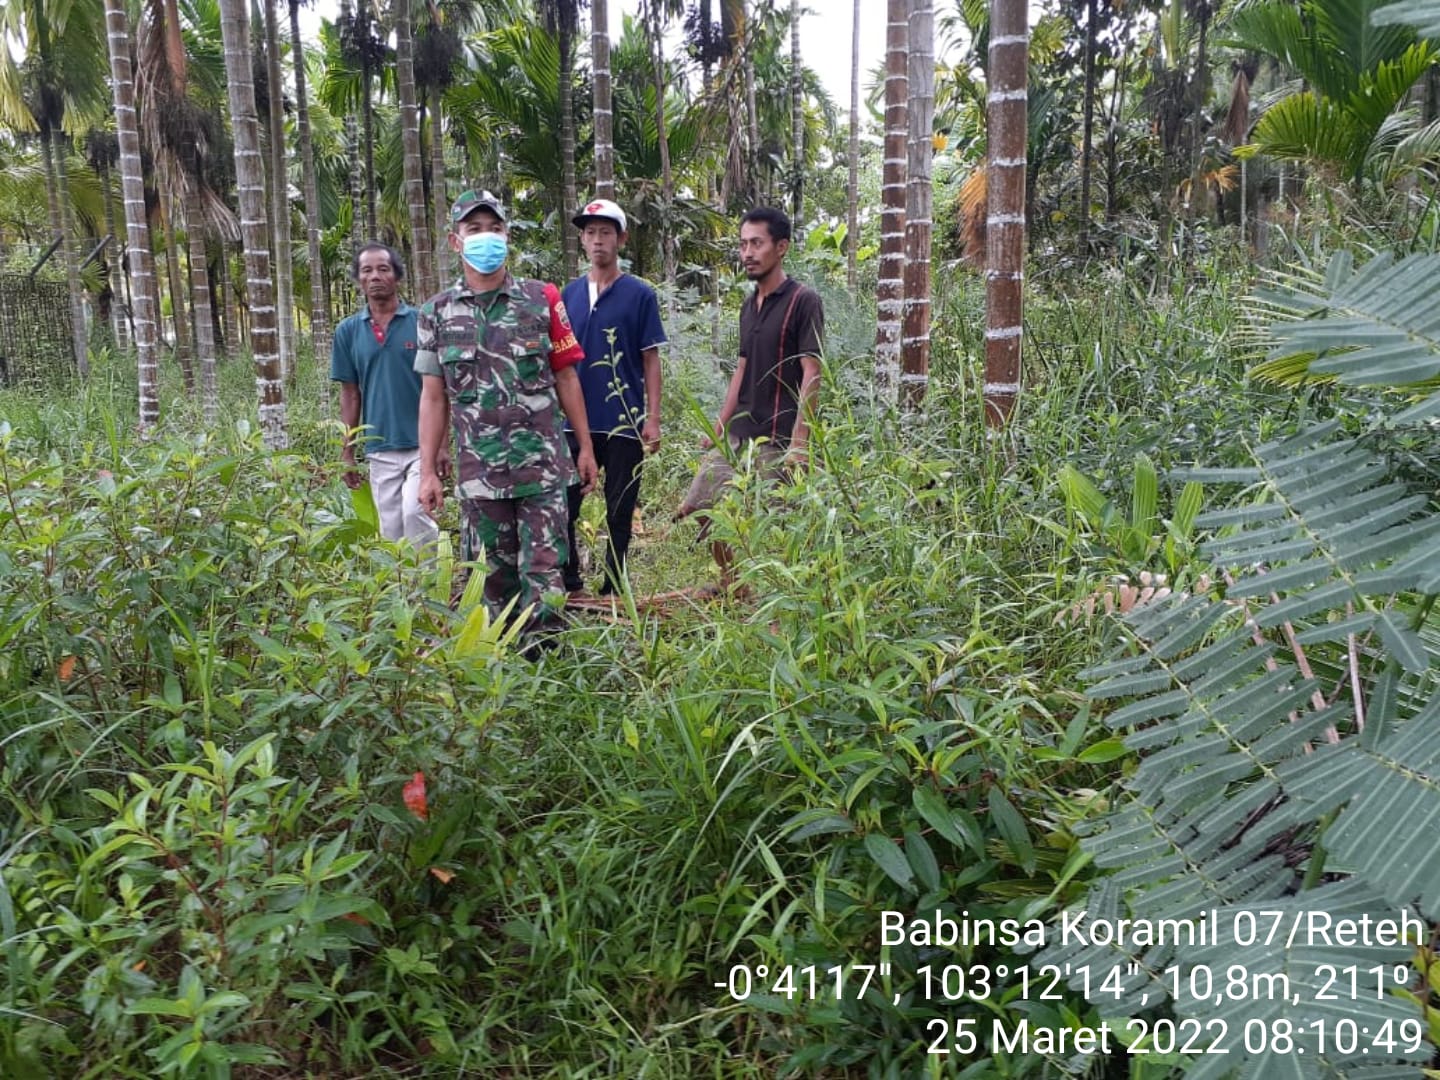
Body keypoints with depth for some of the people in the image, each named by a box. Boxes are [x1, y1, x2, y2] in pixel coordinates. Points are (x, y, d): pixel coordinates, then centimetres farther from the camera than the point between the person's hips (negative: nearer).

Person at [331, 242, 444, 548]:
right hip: (380, 450, 3)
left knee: (414, 513, -19)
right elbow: (350, 395, 11)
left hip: (422, 445, -3)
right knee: (391, 531, 8)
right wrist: (347, 452, 8)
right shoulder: (347, 331, 7)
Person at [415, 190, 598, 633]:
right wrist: (428, 472, 3)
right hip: (478, 472, 1)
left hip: (542, 464, -1)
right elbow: (433, 396, 7)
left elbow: (565, 378, 6)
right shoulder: (437, 312, 7)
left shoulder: (542, 299, 4)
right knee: (493, 578, 10)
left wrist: (585, 447, 4)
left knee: (544, 572, -1)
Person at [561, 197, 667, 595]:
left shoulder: (639, 294, -1)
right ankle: (568, 586, 19)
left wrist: (653, 418, -8)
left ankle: (612, 592, 17)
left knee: (619, 511, 6)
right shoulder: (570, 293, 9)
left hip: (623, 422, -3)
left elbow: (650, 359, -2)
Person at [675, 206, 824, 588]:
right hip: (737, 437, 8)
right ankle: (732, 584, 25)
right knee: (698, 507, 9)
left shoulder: (803, 302, -9)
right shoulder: (749, 305, 14)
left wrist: (799, 441, -20)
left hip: (776, 442, -8)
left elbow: (812, 374, -14)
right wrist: (718, 428, 15)